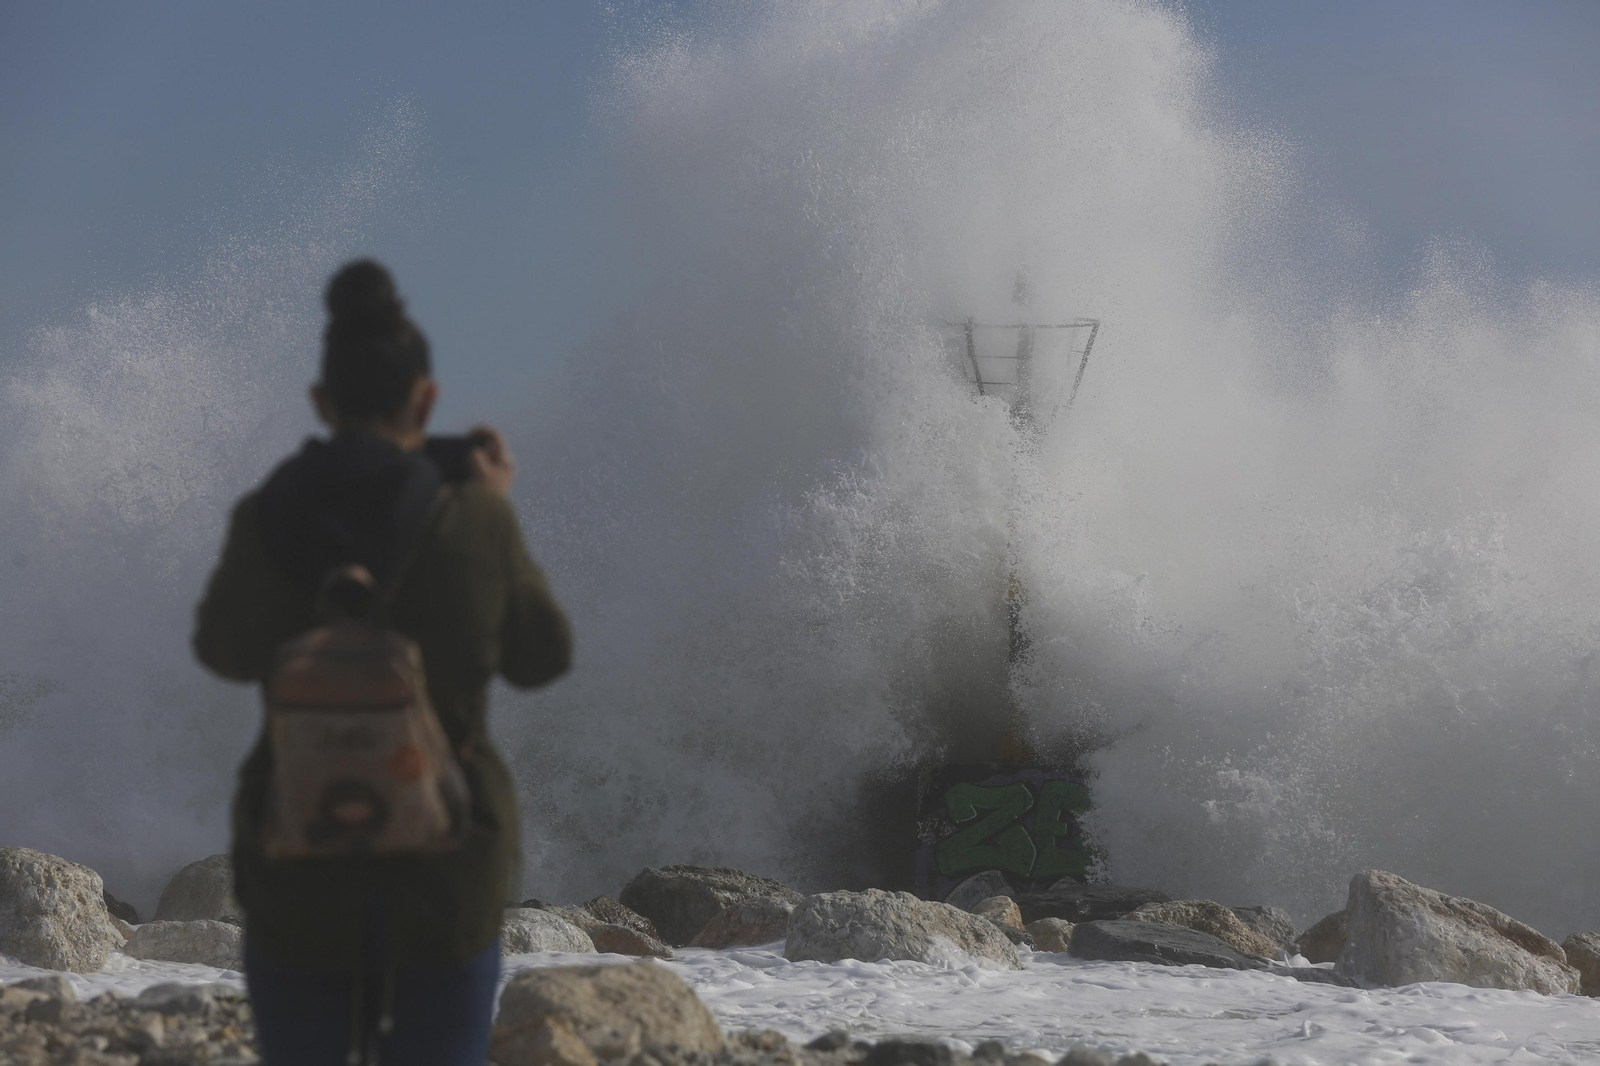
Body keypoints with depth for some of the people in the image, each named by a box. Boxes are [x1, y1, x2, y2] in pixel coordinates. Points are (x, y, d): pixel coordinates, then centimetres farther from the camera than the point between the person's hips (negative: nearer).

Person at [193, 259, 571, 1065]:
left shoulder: (267, 523, -7)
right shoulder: (474, 524, -10)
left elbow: (225, 652, 12)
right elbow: (544, 658, 6)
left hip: (299, 876, 1)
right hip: (446, 876, -1)